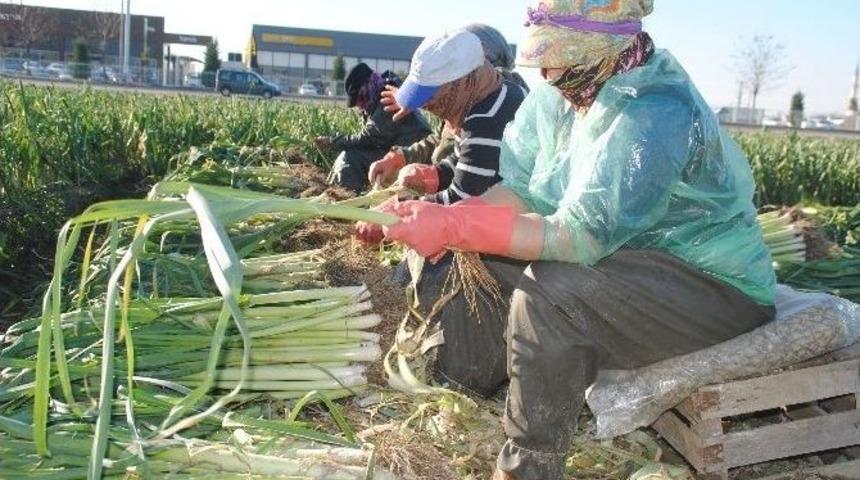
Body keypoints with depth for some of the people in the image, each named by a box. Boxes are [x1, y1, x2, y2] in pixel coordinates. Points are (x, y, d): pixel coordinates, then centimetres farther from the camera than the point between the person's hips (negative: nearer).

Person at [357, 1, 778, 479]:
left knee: (548, 291, -33)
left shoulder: (656, 114, -28)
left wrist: (456, 226, -33)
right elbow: (518, 191, -2)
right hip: (626, 256, 9)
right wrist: (438, 219, -19)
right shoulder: (559, 93, -3)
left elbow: (581, 236, -33)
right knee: (464, 265, 1)